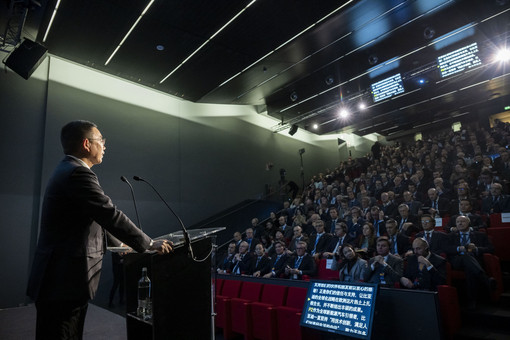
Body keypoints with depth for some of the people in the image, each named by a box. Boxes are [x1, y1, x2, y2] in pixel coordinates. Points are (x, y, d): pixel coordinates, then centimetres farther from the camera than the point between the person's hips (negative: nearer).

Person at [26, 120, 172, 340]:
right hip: (64, 283, -10)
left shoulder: (66, 171, 15)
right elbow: (111, 216, -22)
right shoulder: (78, 173, -19)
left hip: (58, 280, 10)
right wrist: (150, 244, -12)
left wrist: (120, 243, 27)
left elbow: (92, 221, 22)